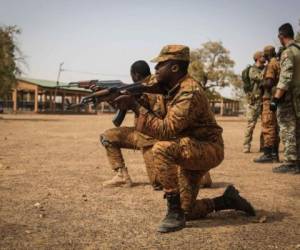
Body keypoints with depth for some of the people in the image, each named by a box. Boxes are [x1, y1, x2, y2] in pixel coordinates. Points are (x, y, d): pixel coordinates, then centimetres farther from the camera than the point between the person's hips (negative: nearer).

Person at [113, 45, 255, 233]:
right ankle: (227, 200, 26)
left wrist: (135, 106, -29)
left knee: (162, 149, -35)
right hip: (189, 151, 9)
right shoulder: (173, 89, 4)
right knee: (187, 211, 7)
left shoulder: (189, 93, -25)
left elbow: (165, 130, -31)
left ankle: (175, 212, -23)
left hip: (208, 149, -9)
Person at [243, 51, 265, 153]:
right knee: (251, 124, -6)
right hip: (254, 101, -6)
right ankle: (246, 146, -2)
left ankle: (263, 145, 11)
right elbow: (262, 78, -18)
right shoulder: (252, 70, -4)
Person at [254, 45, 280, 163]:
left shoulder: (271, 64, -10)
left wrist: (262, 85, 0)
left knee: (268, 126, -10)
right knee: (274, 127, 10)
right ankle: (274, 154, 11)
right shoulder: (280, 64, 18)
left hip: (270, 98, -9)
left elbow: (269, 83, -19)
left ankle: (268, 154, -12)